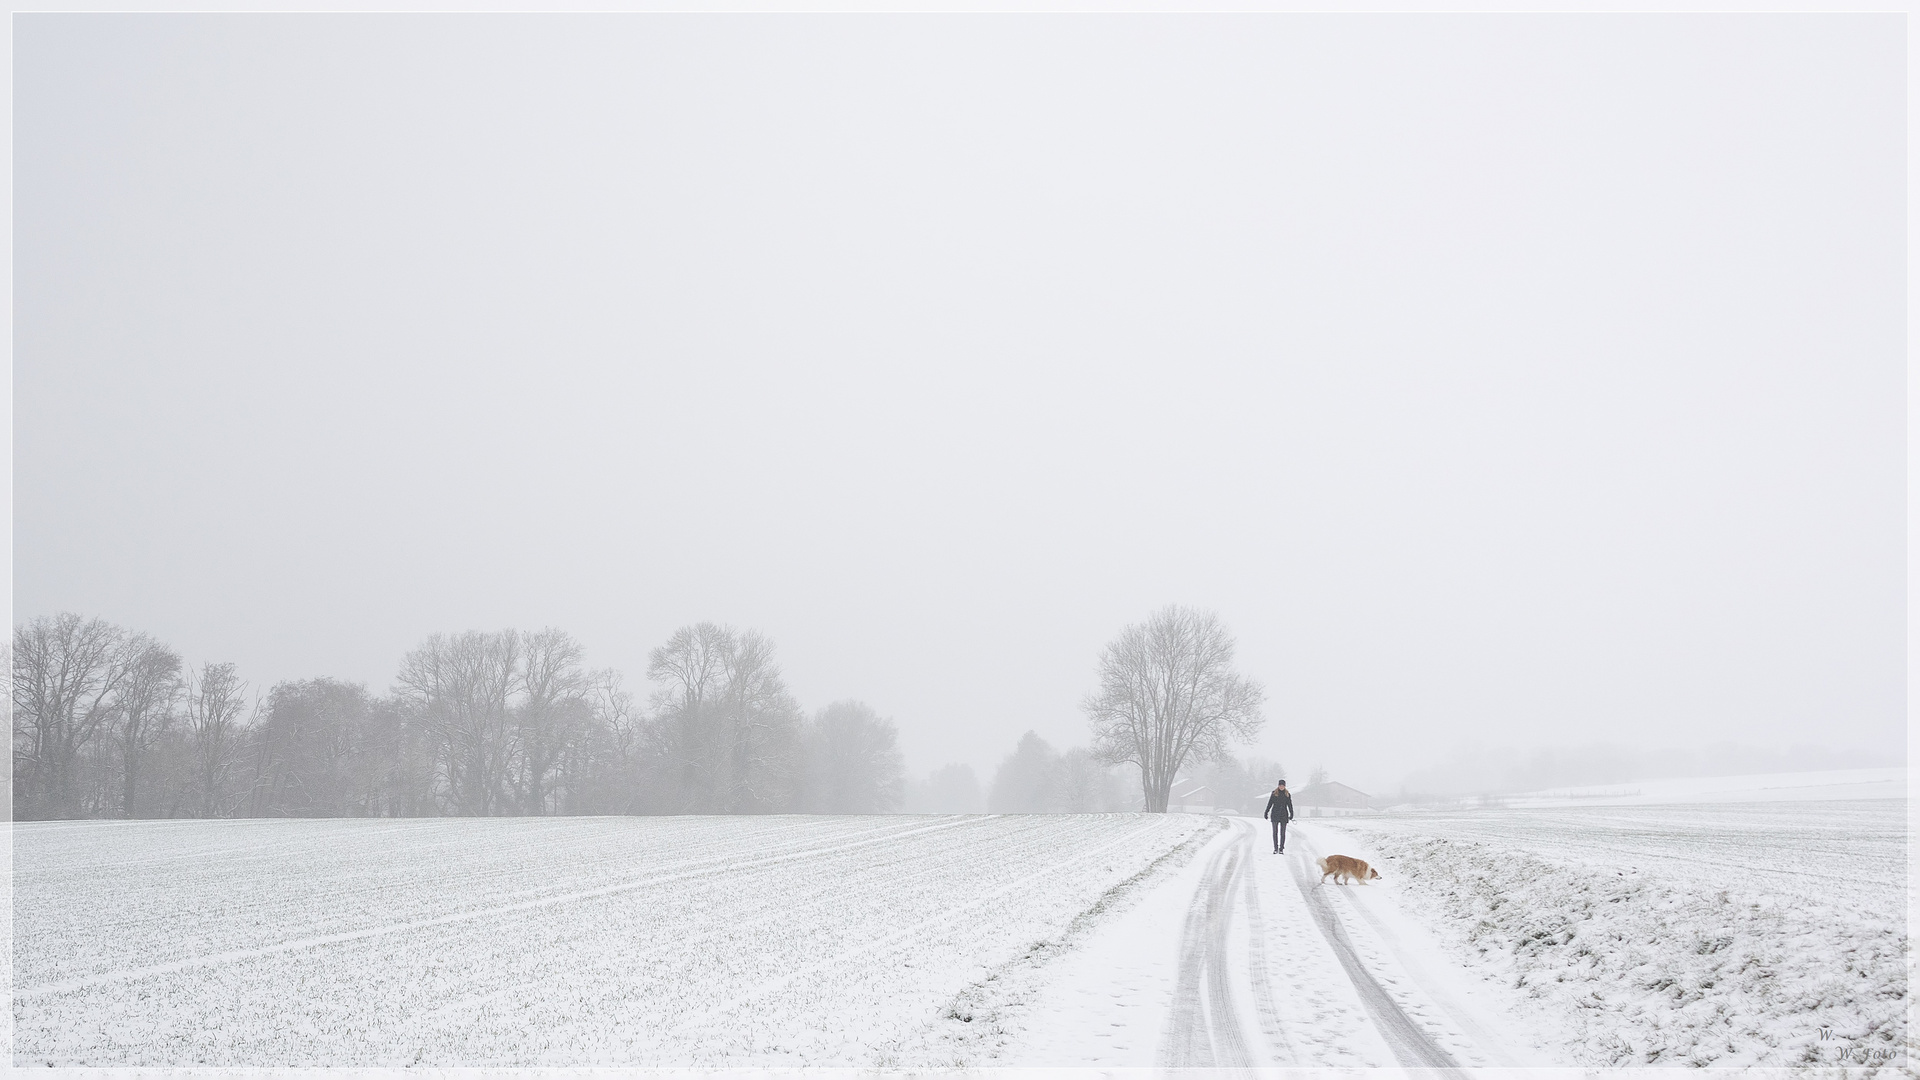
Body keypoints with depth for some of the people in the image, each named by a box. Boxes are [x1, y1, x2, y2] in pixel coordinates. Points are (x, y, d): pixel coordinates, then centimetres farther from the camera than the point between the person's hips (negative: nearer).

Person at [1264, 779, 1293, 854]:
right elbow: (1270, 803, 4)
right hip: (1275, 814, 0)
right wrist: (1266, 813, 1)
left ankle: (1281, 849, 4)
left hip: (1284, 815, 0)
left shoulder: (1287, 794, 5)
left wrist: (1291, 814, -7)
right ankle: (1275, 848, 5)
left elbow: (1290, 805, 5)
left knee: (1283, 833, 0)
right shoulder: (1274, 793, 2)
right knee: (1275, 832, 0)